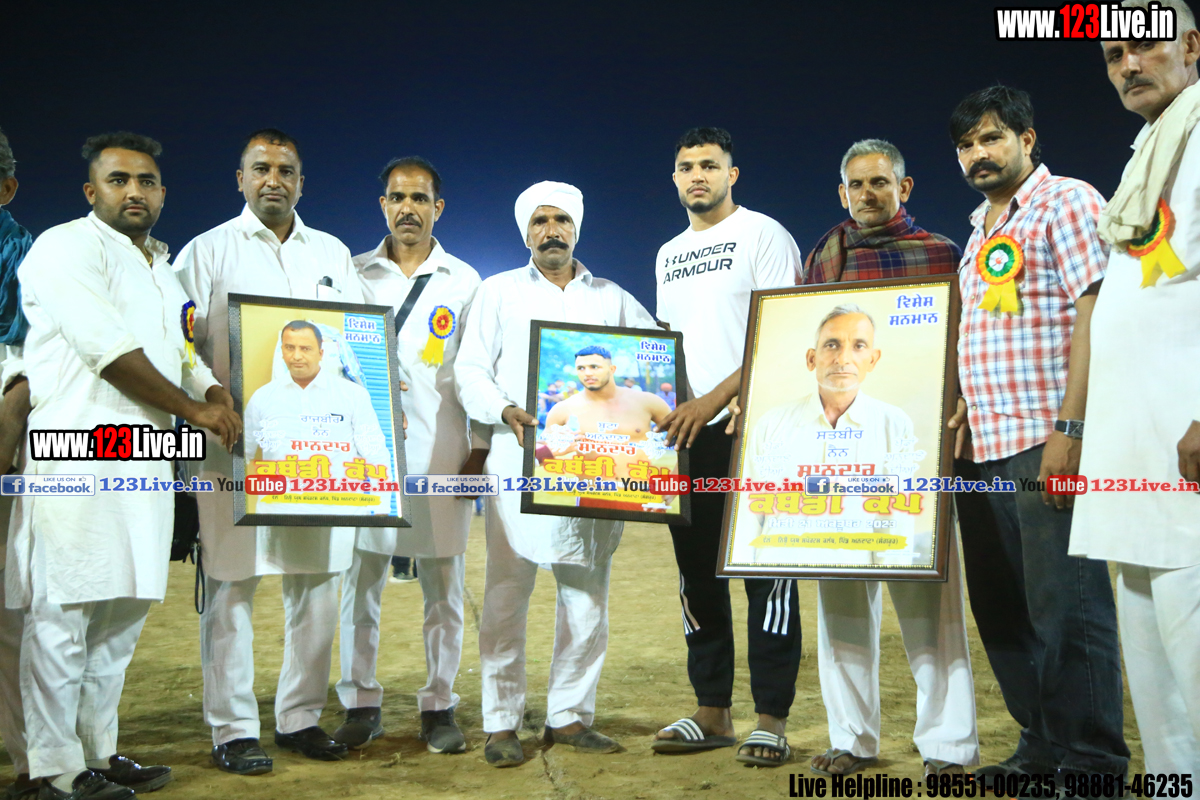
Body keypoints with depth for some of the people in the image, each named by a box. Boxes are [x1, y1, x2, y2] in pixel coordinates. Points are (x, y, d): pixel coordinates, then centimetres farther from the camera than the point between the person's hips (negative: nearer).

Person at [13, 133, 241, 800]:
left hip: (145, 464, 9)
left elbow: (182, 353, 28)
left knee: (123, 608, 11)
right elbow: (107, 348, -13)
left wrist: (215, 393, 6)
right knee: (63, 611, -6)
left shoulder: (161, 267, 24)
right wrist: (191, 408, -8)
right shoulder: (67, 248, -3)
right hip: (79, 455, -8)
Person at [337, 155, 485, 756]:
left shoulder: (464, 282, 9)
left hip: (440, 454, 0)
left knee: (443, 585, 3)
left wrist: (481, 446, 0)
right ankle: (360, 706, 15)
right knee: (358, 582, 3)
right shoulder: (353, 274, 11)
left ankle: (439, 707, 13)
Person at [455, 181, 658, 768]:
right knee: (507, 593, -4)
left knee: (587, 593, 5)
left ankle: (569, 715, 15)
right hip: (519, 462, -2)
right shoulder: (499, 292, 11)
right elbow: (470, 371, 4)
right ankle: (502, 724, 4)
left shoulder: (613, 300, 17)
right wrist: (508, 413, -15)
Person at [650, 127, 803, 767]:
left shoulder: (763, 235, -2)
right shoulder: (669, 255, 19)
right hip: (686, 431, 7)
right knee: (698, 574, 10)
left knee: (764, 574, -3)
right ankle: (712, 713, 20)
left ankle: (772, 720, 5)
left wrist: (715, 399, -17)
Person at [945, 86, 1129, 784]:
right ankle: (1041, 748, 22)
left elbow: (1093, 317, -13)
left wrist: (1070, 428, -20)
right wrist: (967, 410, 12)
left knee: (1065, 607, -5)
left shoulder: (1067, 203, -3)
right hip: (984, 448, 9)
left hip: (1046, 442, -8)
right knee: (1002, 607, 11)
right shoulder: (982, 228, 21)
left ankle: (1091, 762, 6)